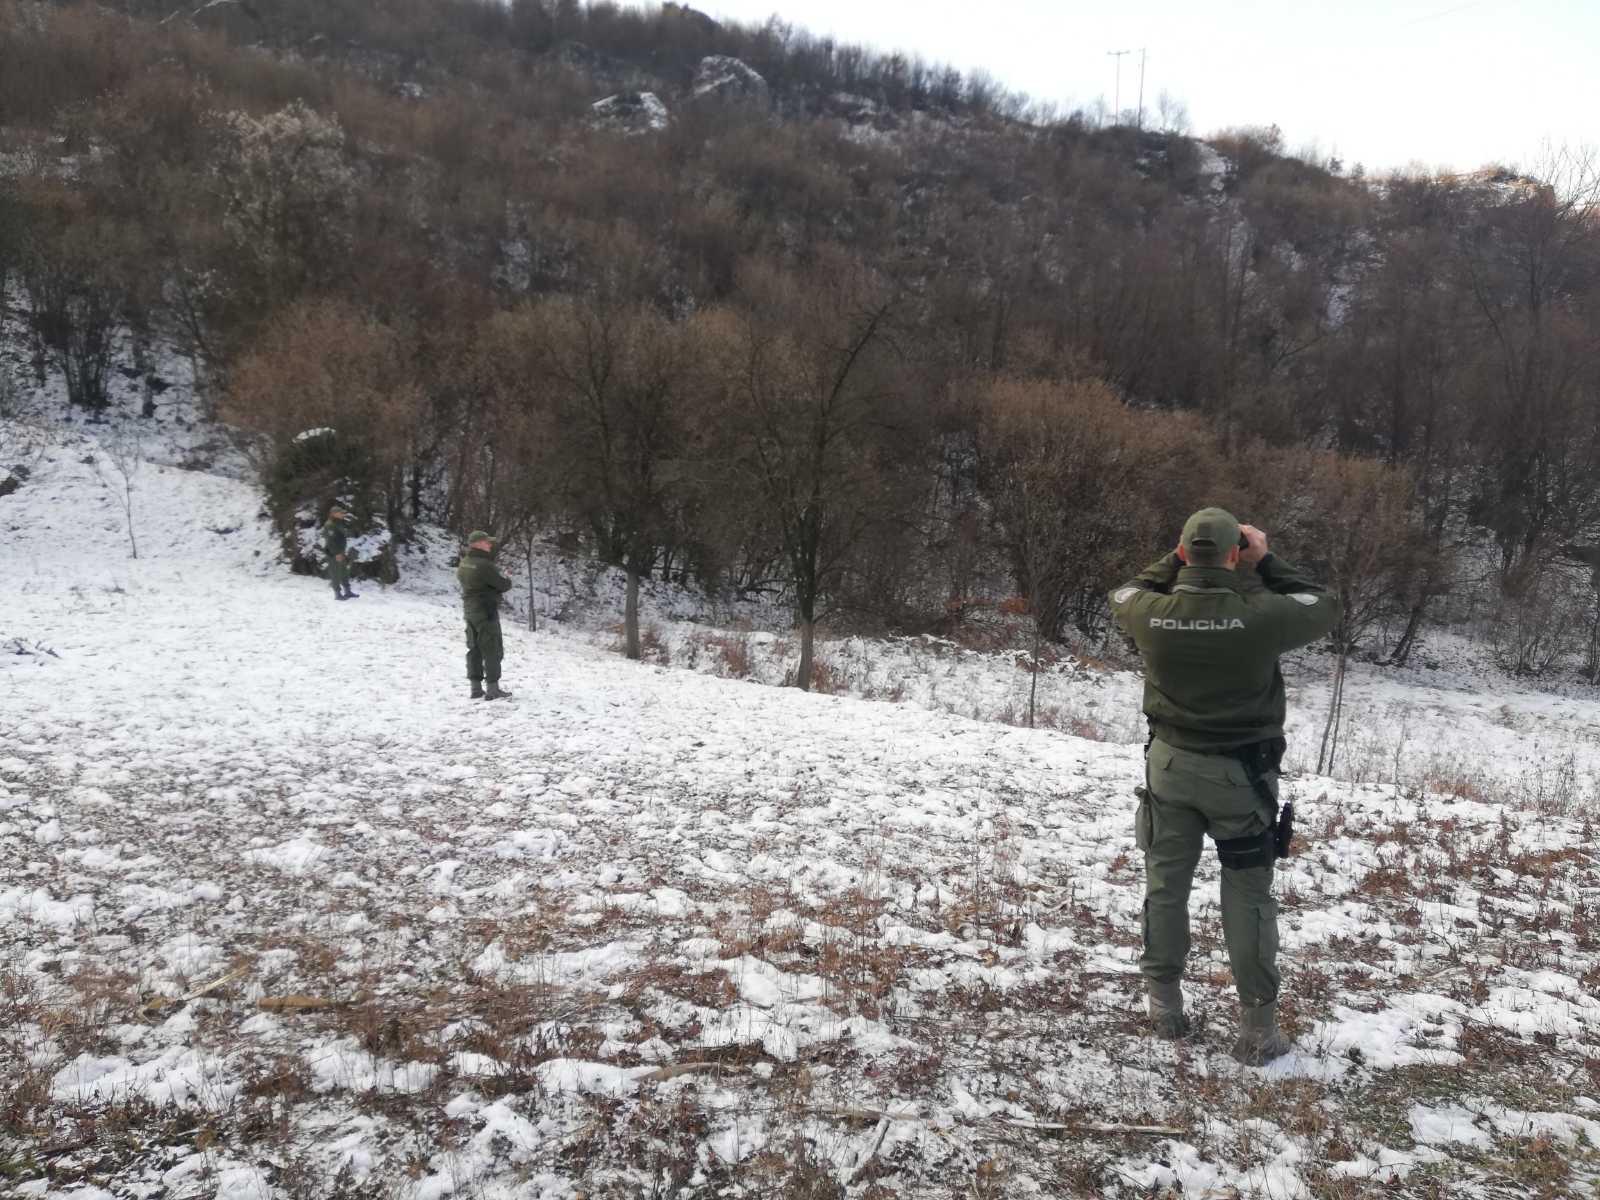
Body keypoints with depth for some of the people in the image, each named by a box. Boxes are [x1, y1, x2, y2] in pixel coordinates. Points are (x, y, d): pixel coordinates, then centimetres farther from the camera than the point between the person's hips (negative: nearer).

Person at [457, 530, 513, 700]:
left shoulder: (463, 564, 9)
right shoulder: (484, 565, -20)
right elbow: (503, 584, -17)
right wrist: (508, 581, 7)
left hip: (469, 610, 9)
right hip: (486, 611, -9)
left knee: (474, 649, 13)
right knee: (492, 650, -3)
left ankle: (476, 687, 17)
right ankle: (493, 689, -3)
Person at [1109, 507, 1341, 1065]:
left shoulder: (1154, 614, -14)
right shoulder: (1260, 615, -21)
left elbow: (1123, 596, 12)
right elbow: (1326, 606, -1)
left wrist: (1173, 561, 9)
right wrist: (1267, 562, 2)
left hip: (1170, 765, 2)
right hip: (1240, 772, -2)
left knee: (1165, 885, 16)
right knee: (1248, 896, 8)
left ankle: (1164, 1004, 28)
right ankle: (1257, 1027, 12)